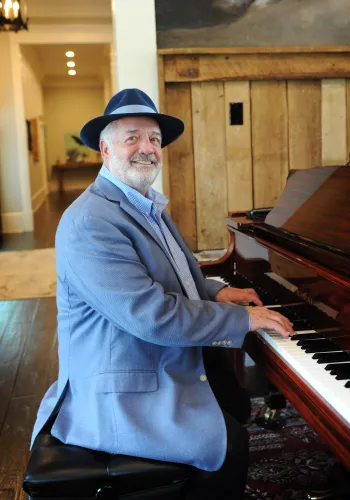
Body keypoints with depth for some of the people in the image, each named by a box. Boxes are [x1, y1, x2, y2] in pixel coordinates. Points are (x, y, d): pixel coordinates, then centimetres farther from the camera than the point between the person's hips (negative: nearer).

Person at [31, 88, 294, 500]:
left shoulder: (147, 205, 9)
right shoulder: (90, 222, -25)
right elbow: (154, 315, -30)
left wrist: (216, 293, 3)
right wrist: (243, 319, -21)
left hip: (170, 363, 10)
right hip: (122, 391, -10)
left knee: (238, 405, 15)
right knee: (229, 444, -16)